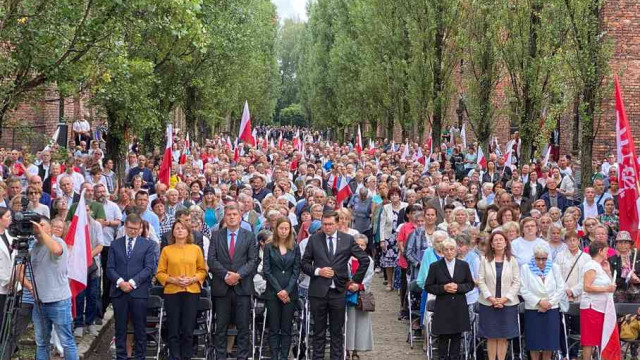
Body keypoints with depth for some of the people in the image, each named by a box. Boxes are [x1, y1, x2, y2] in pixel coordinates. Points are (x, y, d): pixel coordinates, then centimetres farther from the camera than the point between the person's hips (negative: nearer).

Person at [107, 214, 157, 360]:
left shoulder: (148, 244, 5)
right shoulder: (115, 244, 12)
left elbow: (149, 268, -3)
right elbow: (110, 268, 5)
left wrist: (132, 282, -12)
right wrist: (120, 282, -12)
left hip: (139, 292, -2)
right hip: (118, 292, 2)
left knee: (140, 329, 2)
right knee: (120, 329, 5)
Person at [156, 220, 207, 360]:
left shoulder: (196, 249, 7)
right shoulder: (166, 250, 4)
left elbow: (202, 270, 9)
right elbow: (160, 273, 3)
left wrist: (193, 279, -8)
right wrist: (173, 280, -12)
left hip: (192, 292, 1)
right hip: (172, 292, -1)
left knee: (188, 330, 0)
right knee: (173, 331, 0)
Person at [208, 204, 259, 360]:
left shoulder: (249, 236, 8)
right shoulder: (216, 235, 8)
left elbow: (253, 261, 1)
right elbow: (211, 260, 0)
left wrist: (239, 274, -13)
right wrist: (225, 275, -12)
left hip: (242, 287, 0)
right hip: (221, 287, 0)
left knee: (243, 327, 0)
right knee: (221, 327, 4)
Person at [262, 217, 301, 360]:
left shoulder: (295, 247, 7)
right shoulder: (269, 247, 3)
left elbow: (296, 270, 3)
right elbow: (266, 270, -2)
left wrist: (287, 290, -9)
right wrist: (278, 290, -9)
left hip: (290, 293, 1)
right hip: (273, 292, -1)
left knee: (286, 328, 3)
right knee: (274, 329, 0)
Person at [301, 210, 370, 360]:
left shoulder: (348, 240, 3)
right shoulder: (314, 240, 3)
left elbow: (364, 260, 10)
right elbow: (305, 263, 5)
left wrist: (356, 280, 7)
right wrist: (318, 271, -11)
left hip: (338, 291, 0)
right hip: (318, 291, 0)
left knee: (337, 331, 6)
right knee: (319, 331, 6)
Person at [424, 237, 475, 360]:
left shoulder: (464, 265, 5)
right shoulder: (435, 266, -1)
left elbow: (471, 284, 9)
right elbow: (428, 287, 1)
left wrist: (458, 287, -10)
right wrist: (443, 288, -14)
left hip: (459, 307, 2)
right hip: (443, 307, -2)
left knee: (456, 336, 7)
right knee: (443, 337, 1)